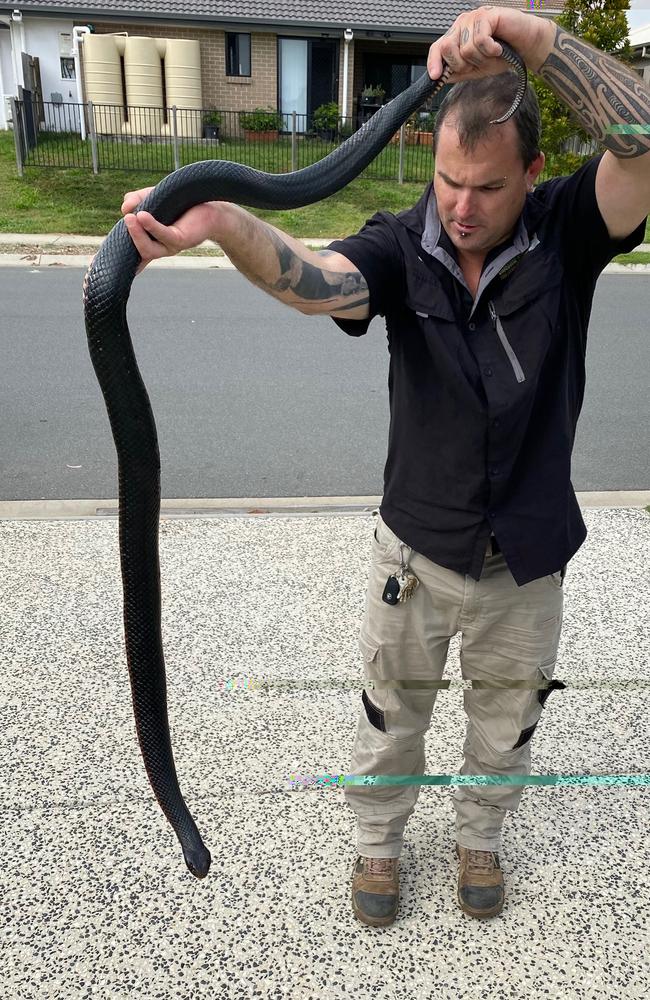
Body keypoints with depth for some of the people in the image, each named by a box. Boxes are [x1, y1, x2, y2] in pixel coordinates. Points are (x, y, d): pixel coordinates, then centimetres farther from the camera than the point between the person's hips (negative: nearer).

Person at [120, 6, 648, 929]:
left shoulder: (567, 234, -12)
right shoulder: (400, 247, -14)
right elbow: (319, 282, -34)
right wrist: (223, 222, -54)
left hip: (528, 559, 1)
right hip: (418, 547, 0)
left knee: (507, 717, 22)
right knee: (392, 711, 19)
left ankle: (481, 836, 52)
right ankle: (378, 840, 48)